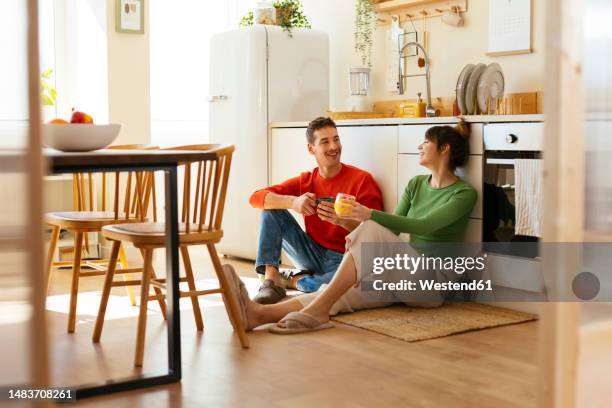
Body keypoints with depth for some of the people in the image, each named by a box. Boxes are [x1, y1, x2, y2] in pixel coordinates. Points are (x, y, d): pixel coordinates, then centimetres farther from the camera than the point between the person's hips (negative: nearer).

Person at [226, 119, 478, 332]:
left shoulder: (465, 193, -4)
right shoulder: (416, 184, 17)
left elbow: (426, 226, -19)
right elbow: (392, 228, 12)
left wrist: (371, 215, -29)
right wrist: (361, 239, -10)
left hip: (433, 283, -6)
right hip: (402, 278, 6)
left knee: (372, 229, -30)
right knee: (343, 293, -24)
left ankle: (317, 310, -40)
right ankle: (259, 314, -47)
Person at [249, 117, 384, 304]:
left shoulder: (362, 180, -9)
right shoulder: (305, 181, 4)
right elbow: (256, 198, -6)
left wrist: (342, 220, -32)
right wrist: (292, 202, -26)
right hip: (313, 254, 4)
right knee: (272, 209, -7)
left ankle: (292, 281, -10)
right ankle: (271, 280, -17)